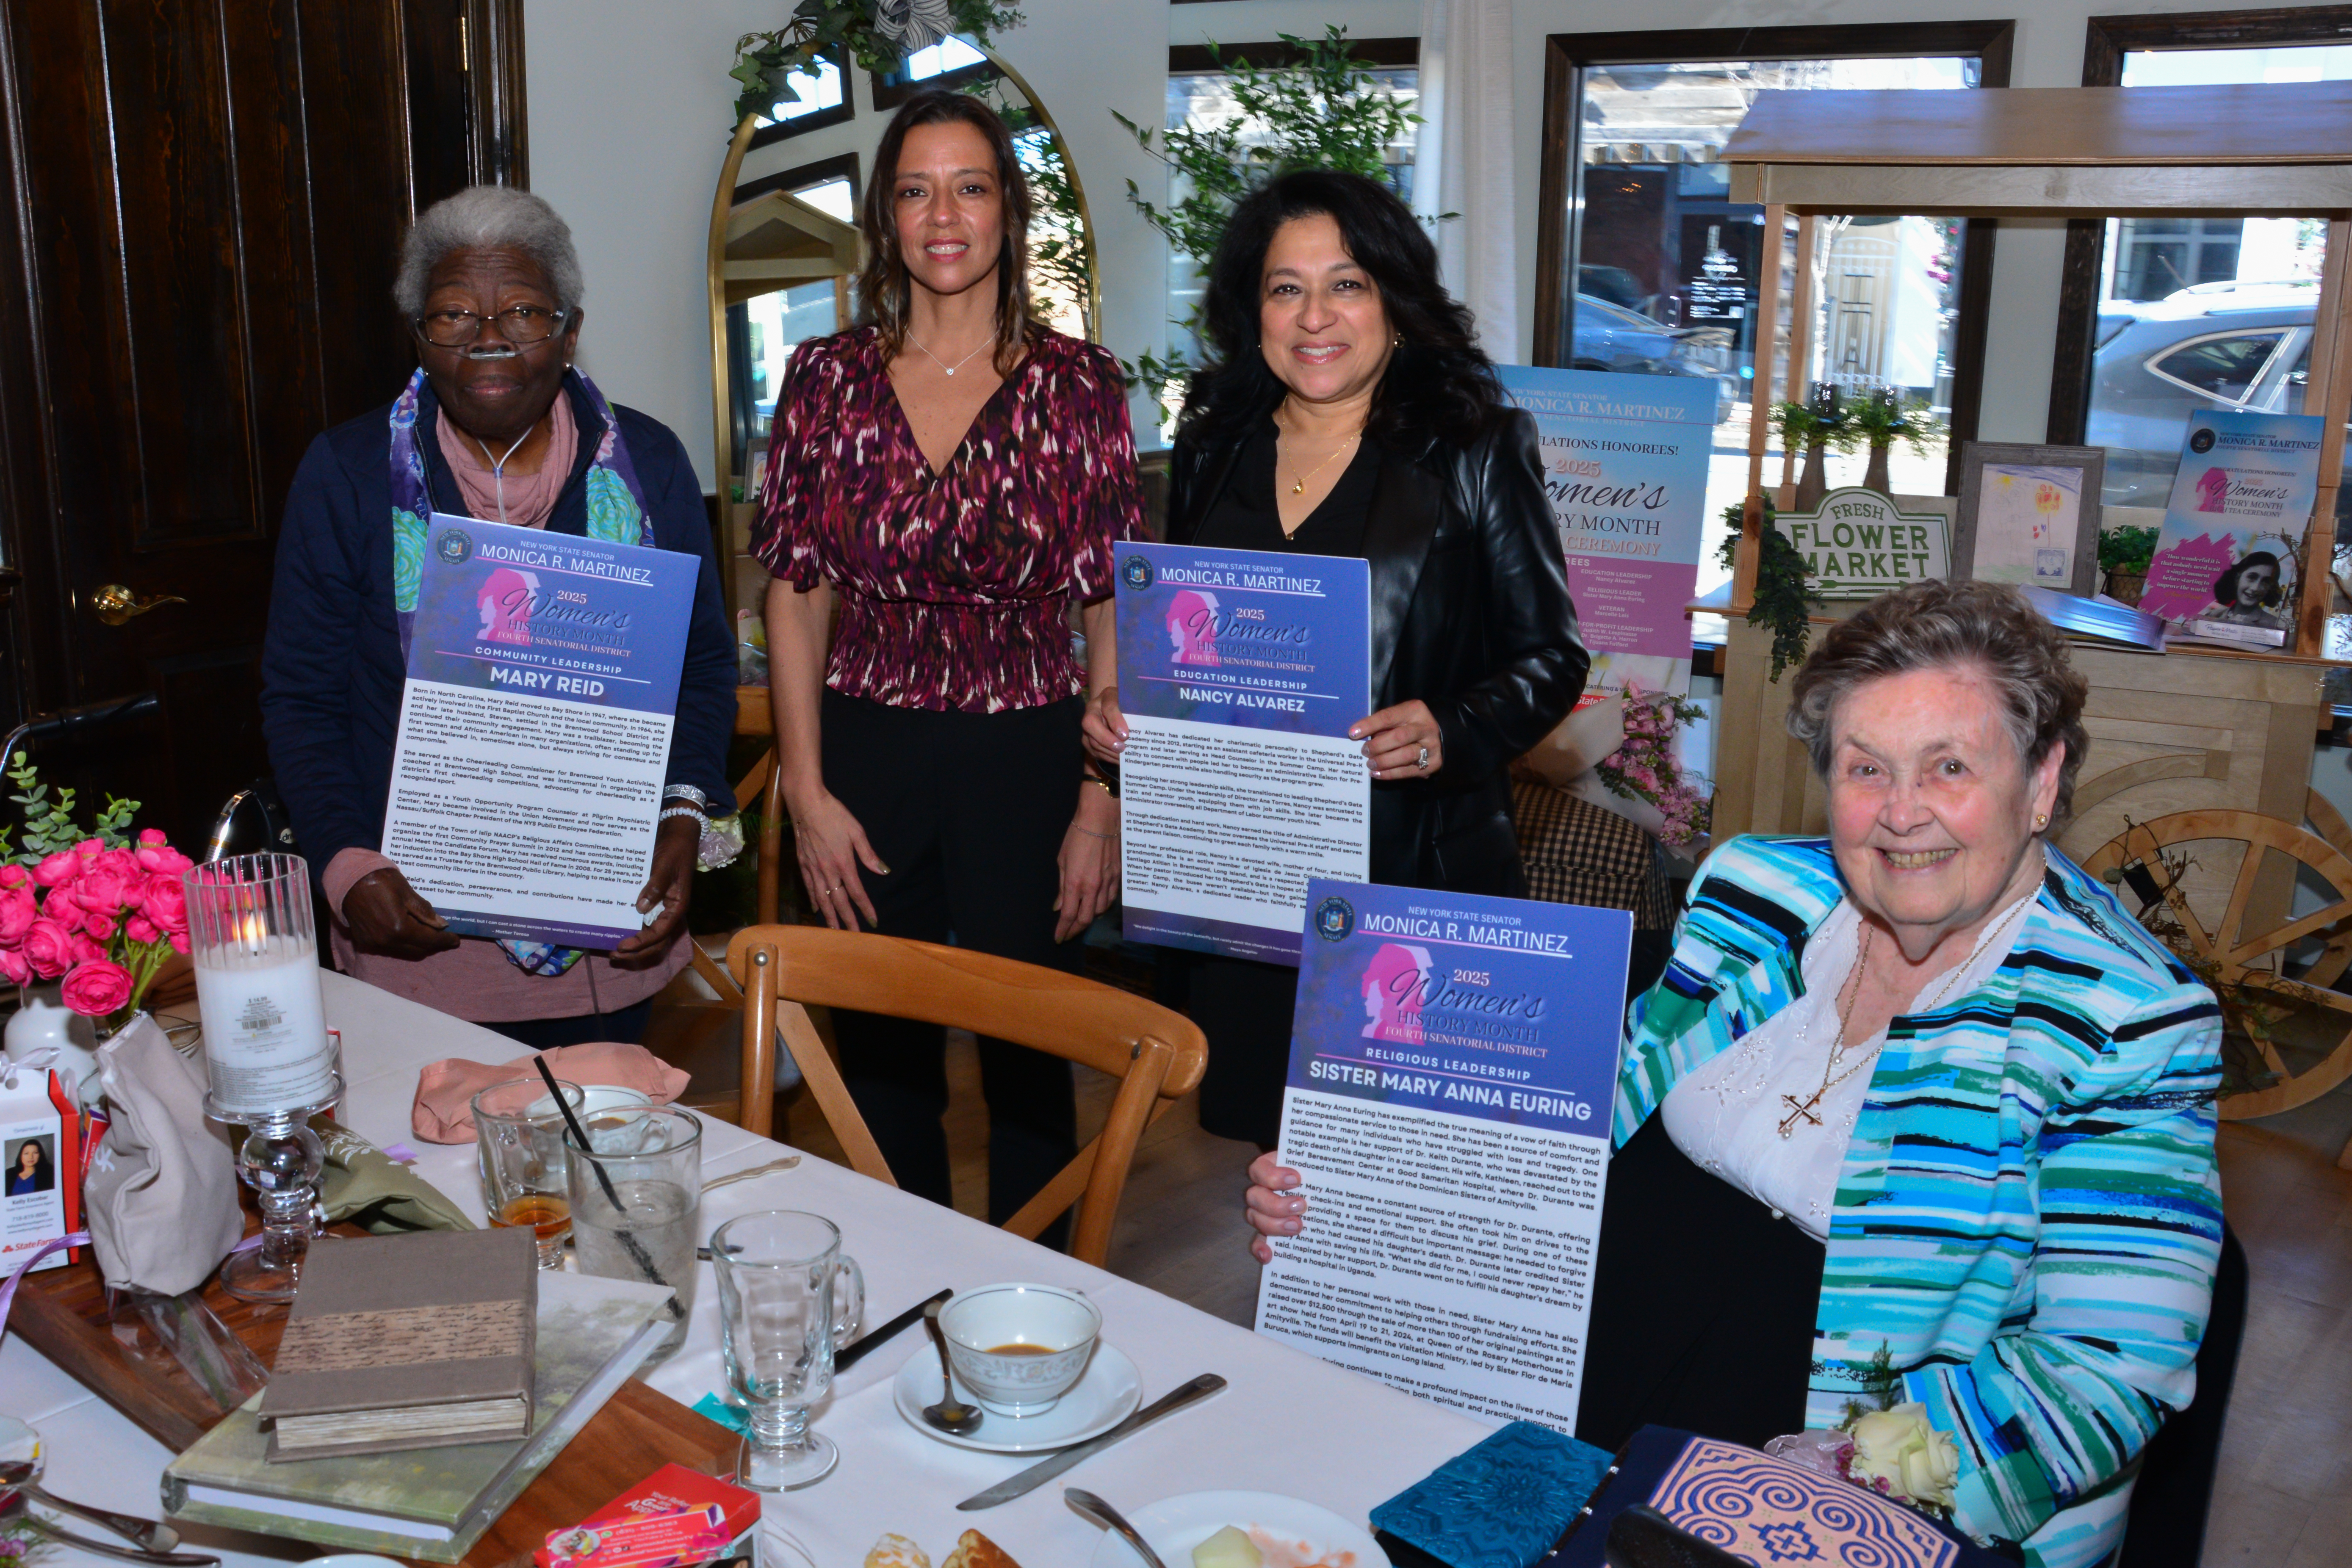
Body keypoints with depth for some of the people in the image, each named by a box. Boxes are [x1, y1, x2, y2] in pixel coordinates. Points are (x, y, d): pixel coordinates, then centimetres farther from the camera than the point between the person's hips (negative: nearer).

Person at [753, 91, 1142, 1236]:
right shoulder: (827, 379, 3)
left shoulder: (1076, 386, -2)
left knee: (1026, 1055, 8)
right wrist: (807, 794, -2)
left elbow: (1116, 614, -1)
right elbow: (794, 598, 4)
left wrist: (1101, 806, -6)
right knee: (881, 1055, 12)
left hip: (1027, 760, -1)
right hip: (866, 760, 2)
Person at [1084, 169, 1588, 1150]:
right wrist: (1121, 708, 1)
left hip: (1416, 874, -3)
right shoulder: (1213, 449, 11)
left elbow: (1552, 653, 0)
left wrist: (1453, 734, -18)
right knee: (1261, 1146, 6)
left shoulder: (1473, 450, -1)